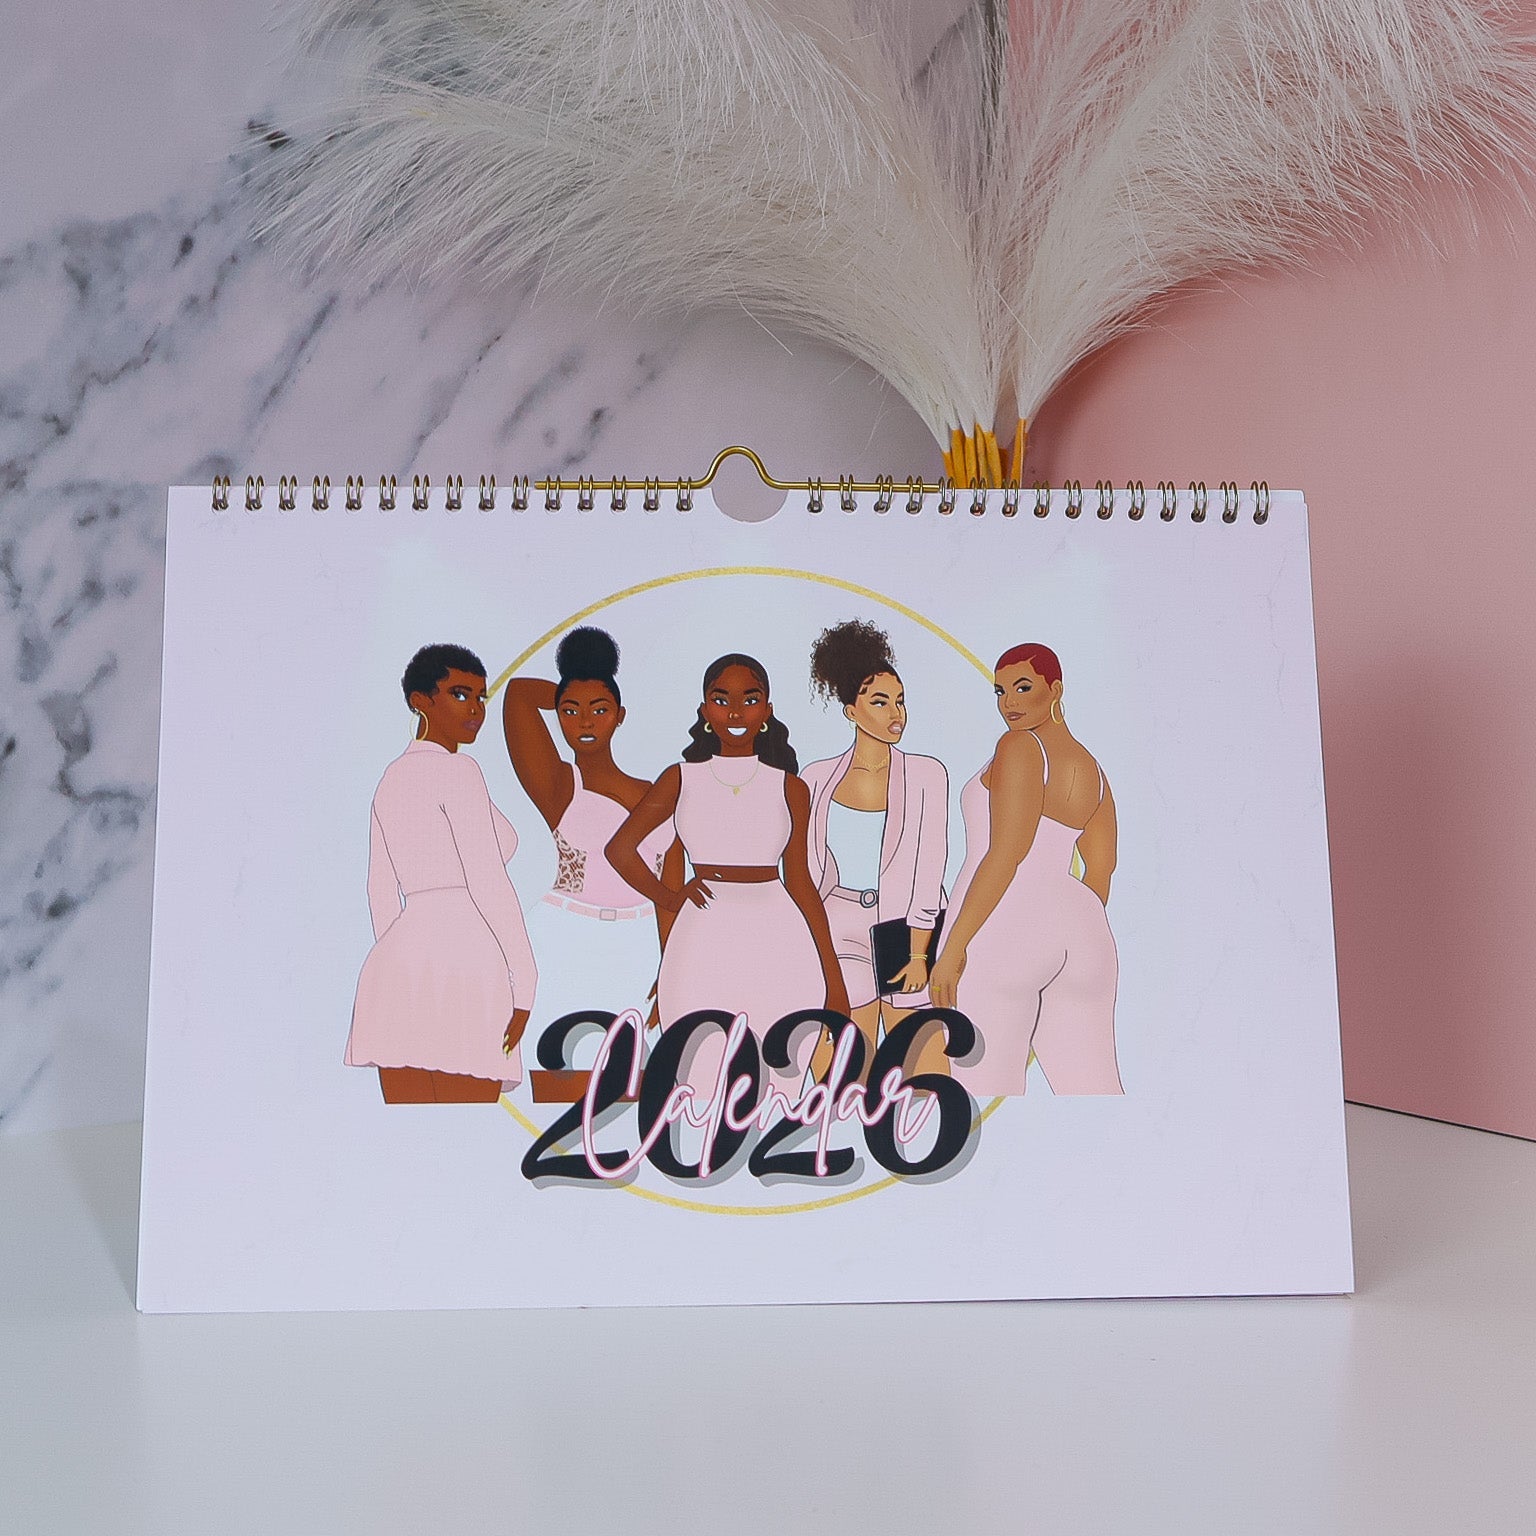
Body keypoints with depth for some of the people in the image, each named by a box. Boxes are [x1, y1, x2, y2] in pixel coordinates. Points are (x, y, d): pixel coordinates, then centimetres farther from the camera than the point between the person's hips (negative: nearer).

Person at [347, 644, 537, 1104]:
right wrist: (525, 980, -6)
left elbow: (381, 892, 20)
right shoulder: (457, 769, -4)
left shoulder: (391, 777, 20)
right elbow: (488, 881, -10)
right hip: (461, 956, -8)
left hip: (395, 961, 8)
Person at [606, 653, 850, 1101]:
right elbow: (620, 848, 15)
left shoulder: (790, 788, 8)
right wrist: (668, 897, 4)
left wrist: (833, 978, 9)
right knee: (700, 1089, 1)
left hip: (779, 945, 0)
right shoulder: (681, 779, 8)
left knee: (780, 1089, 0)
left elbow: (800, 881, 10)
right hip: (701, 945, 0)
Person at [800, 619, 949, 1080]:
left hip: (905, 931, -1)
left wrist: (918, 955, -8)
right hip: (839, 937, 1)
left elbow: (929, 872, -3)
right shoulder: (817, 780, 6)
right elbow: (805, 873, 7)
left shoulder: (926, 775, 2)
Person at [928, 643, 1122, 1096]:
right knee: (1091, 1087, 9)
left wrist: (953, 947, -14)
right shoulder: (1091, 769, 21)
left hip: (1001, 927, -8)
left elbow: (1007, 854, -13)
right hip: (1080, 932, 8)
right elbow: (1101, 871, 21)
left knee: (986, 1087, -6)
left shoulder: (1019, 747, -4)